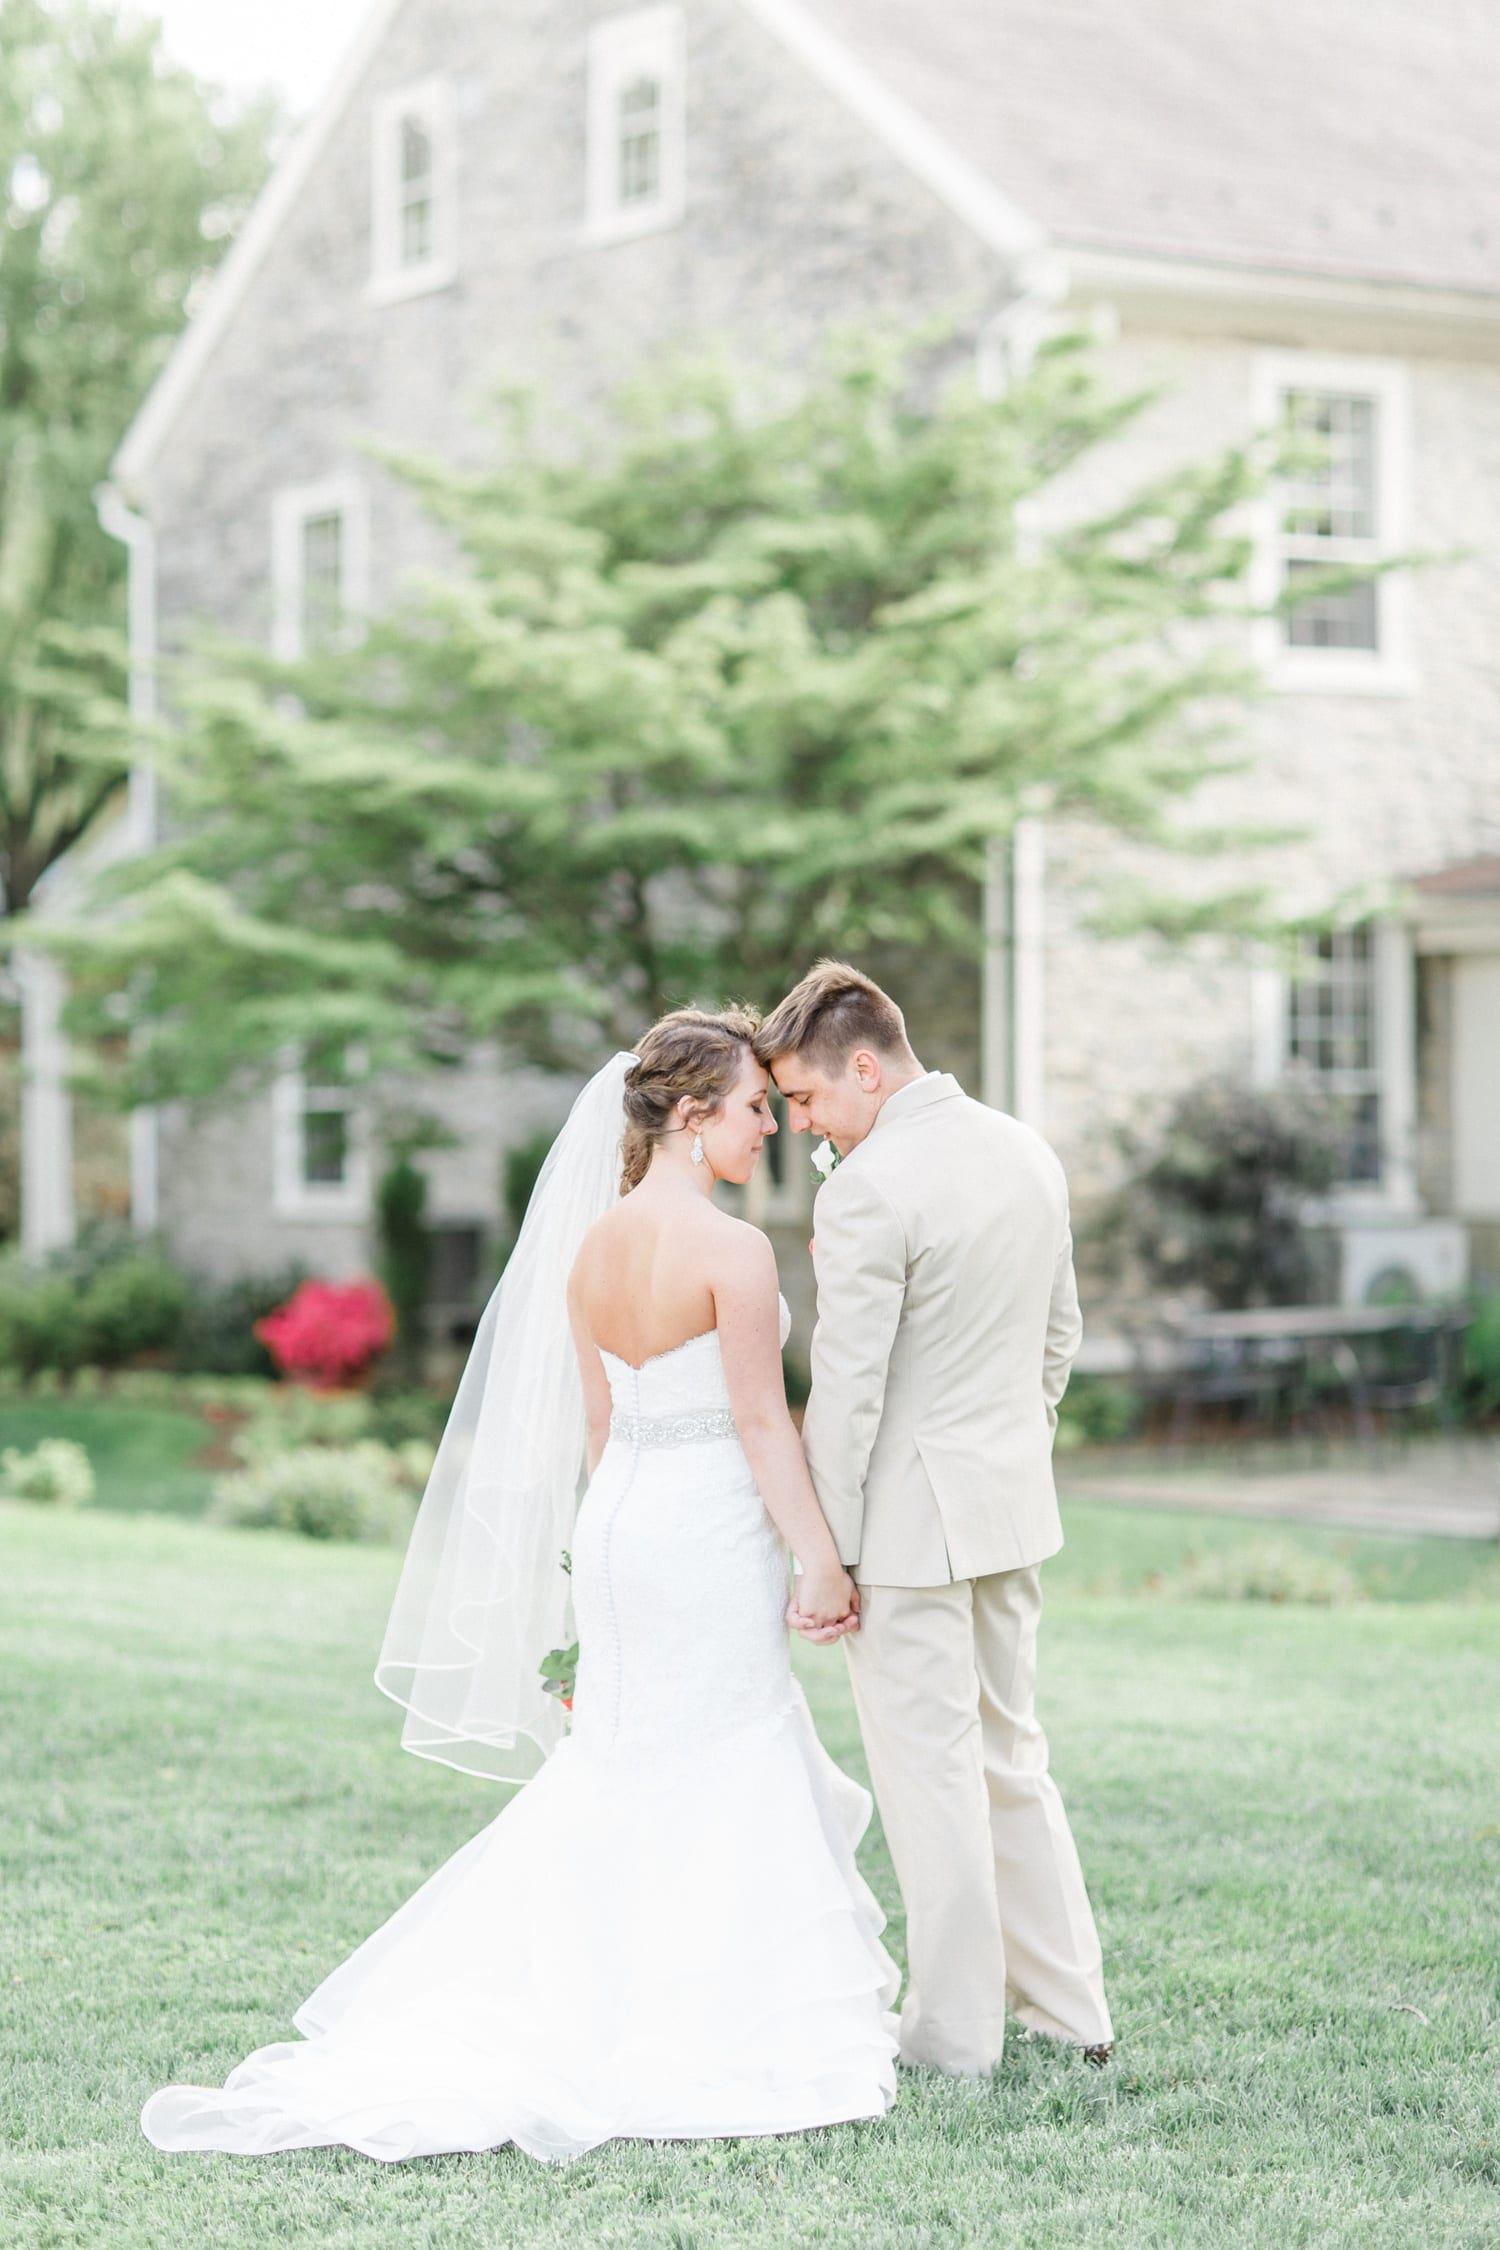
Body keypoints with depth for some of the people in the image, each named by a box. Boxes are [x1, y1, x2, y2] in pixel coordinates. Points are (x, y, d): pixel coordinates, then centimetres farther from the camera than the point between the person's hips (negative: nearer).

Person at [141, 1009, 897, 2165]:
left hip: (614, 1525, 7)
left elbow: (597, 1423, 12)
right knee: (720, 1782, 4)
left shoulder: (591, 1247, 7)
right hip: (710, 1530, -7)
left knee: (619, 1770, 17)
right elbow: (763, 1424, -16)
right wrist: (822, 1561, -10)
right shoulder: (733, 1249, -16)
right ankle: (705, 2024, 11)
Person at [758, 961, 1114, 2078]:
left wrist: (824, 1555, -13)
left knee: (931, 1770, 1)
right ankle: (1071, 2006, 22)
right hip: (1014, 1498, 8)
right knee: (1012, 1754, 18)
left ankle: (955, 2034, 10)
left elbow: (847, 1395, -19)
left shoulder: (867, 1190, -19)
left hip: (911, 1512, -8)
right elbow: (1060, 1334, 15)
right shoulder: (1028, 1150, 7)